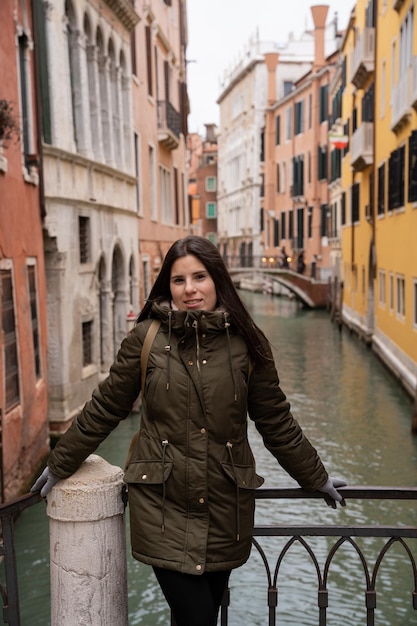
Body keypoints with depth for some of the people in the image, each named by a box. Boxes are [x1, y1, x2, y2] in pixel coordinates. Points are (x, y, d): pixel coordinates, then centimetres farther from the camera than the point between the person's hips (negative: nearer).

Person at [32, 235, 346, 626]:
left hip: (225, 508, 2)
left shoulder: (246, 343, -1)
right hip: (162, 507, -2)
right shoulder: (146, 338, -5)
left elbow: (276, 422, 8)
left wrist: (316, 478, 14)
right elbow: (103, 409, 4)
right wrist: (59, 465, 10)